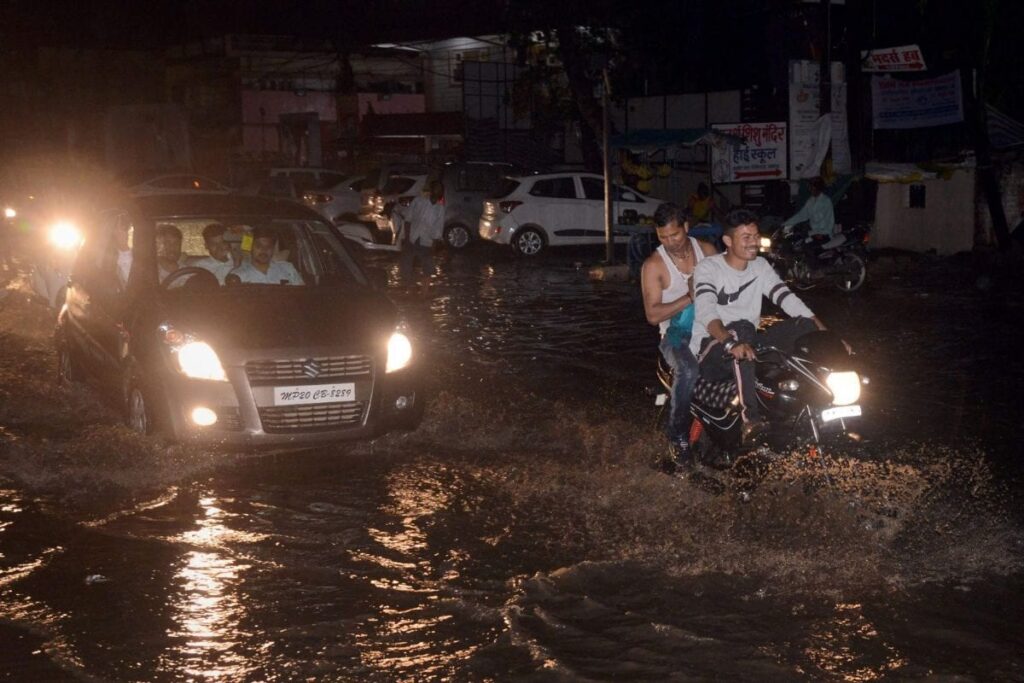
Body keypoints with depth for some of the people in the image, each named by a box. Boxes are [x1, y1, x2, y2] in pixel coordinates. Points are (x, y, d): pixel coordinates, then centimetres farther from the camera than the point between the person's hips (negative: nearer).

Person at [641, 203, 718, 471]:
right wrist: (689, 298, -19)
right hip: (677, 332, -4)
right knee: (688, 371, -37)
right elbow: (652, 315, -10)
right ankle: (678, 439, -24)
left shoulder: (706, 250, 8)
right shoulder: (653, 265, -4)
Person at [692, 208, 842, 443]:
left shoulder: (760, 266, 8)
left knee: (805, 326, -13)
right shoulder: (708, 268, -12)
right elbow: (706, 313, -28)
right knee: (742, 328, -39)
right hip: (711, 349, -6)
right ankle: (750, 417, -47)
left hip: (748, 345, 6)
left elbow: (788, 299, 0)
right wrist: (732, 343, -48)